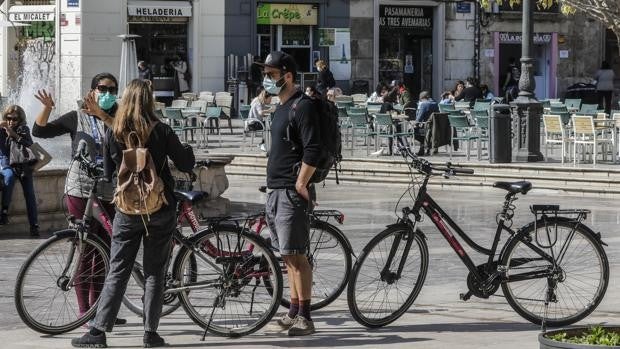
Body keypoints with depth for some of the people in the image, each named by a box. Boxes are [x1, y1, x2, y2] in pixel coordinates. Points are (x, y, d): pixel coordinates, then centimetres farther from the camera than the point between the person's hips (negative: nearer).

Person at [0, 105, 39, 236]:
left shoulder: (24, 129, 5)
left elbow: (29, 144, -10)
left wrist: (13, 134, -21)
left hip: (22, 165, 2)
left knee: (29, 195, -11)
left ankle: (34, 225, -12)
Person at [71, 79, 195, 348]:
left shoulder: (113, 133, -2)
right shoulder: (161, 131, -7)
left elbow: (108, 172, 7)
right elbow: (186, 164, -2)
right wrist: (188, 150, 18)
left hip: (127, 212, 1)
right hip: (160, 210, -1)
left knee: (117, 272, 5)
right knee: (155, 272, 7)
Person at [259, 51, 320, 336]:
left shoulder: (302, 107, -12)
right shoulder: (281, 108, 17)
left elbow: (313, 151, -20)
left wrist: (300, 185, -20)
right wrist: (275, 187, 18)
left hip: (291, 192, -10)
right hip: (275, 191, 10)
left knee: (296, 255, -10)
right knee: (288, 256, 13)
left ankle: (304, 317, -9)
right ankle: (294, 312, 20)